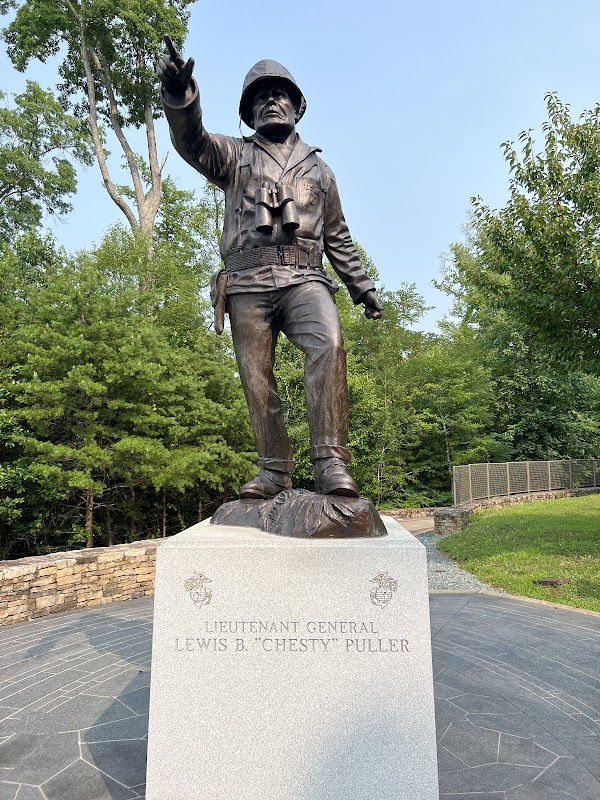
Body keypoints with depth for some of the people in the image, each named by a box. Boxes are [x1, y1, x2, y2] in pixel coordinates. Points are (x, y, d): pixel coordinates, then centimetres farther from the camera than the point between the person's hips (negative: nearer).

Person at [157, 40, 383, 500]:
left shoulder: (317, 167, 26)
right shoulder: (234, 156, 20)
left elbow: (338, 237, 27)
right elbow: (193, 141, -2)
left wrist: (363, 287, 21)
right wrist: (179, 96, -24)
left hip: (304, 279, 0)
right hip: (248, 284, 1)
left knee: (328, 345, -28)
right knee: (256, 379, -3)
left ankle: (332, 464, -29)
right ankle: (274, 471, 7)